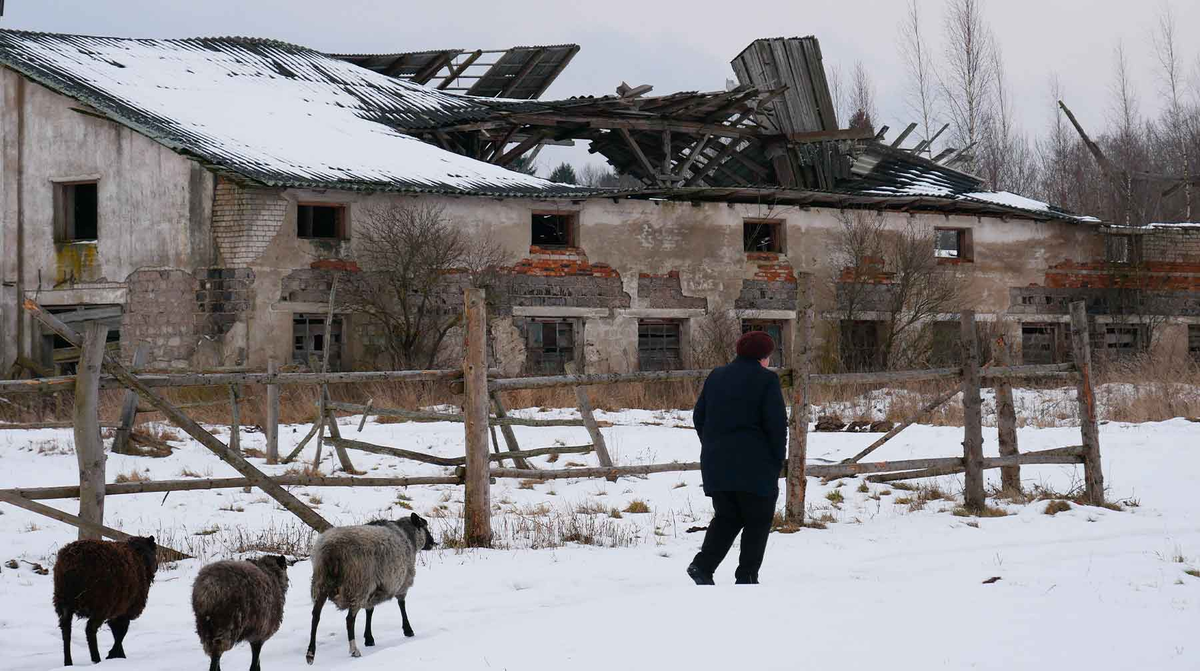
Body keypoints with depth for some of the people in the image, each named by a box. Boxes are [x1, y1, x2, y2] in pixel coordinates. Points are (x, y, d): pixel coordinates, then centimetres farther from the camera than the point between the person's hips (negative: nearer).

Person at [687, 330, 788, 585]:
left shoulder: (716, 376, 13)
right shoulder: (766, 380, -6)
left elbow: (698, 416, 15)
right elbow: (777, 424, -11)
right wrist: (778, 460, -1)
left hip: (716, 463, 6)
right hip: (753, 465, -6)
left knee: (726, 517, 15)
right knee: (758, 520, 6)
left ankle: (703, 564, -4)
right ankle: (747, 575, 1)